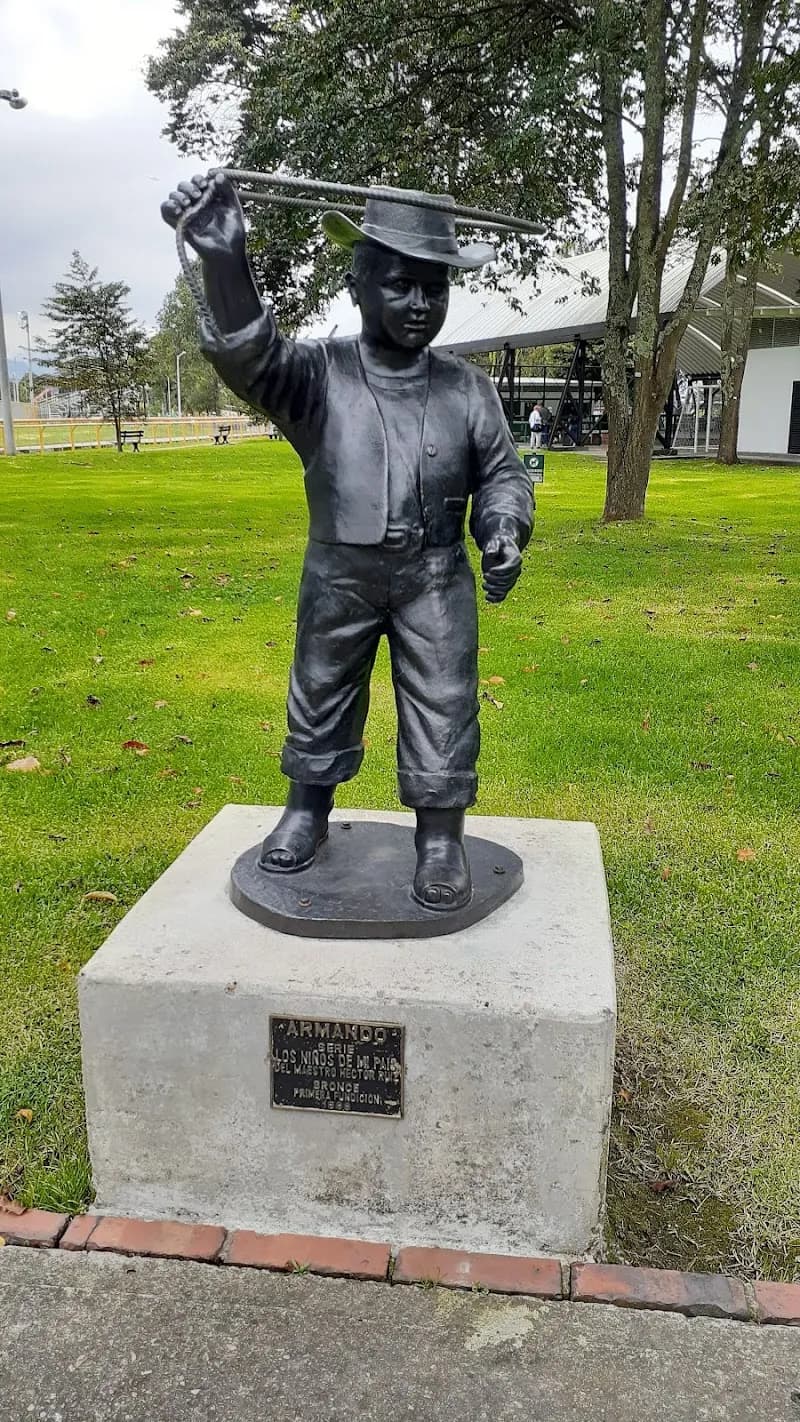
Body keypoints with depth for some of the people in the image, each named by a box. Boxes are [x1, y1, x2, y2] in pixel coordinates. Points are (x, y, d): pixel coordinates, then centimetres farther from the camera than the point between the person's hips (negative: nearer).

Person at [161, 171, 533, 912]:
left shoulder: (467, 387, -1)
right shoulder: (318, 372, -8)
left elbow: (502, 473, 7)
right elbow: (251, 360, -28)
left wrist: (504, 531, -14)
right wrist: (225, 266, -46)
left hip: (436, 578, 0)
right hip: (338, 574, 0)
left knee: (442, 710, 1)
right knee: (320, 699, 14)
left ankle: (441, 838, 16)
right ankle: (307, 812, 36)